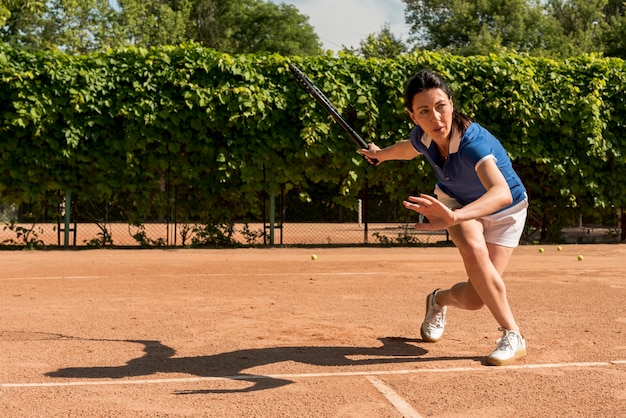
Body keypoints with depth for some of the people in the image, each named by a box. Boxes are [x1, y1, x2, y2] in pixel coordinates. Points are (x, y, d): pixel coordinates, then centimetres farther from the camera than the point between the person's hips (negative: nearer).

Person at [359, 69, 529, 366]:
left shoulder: (473, 142, -40)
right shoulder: (421, 137, -22)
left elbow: (502, 194, -59)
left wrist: (454, 217, -75)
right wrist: (381, 154, 26)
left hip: (505, 211, -3)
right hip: (454, 199, 4)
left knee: (475, 298, -16)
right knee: (473, 249, -29)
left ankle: (439, 300, 19)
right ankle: (512, 334, -11)